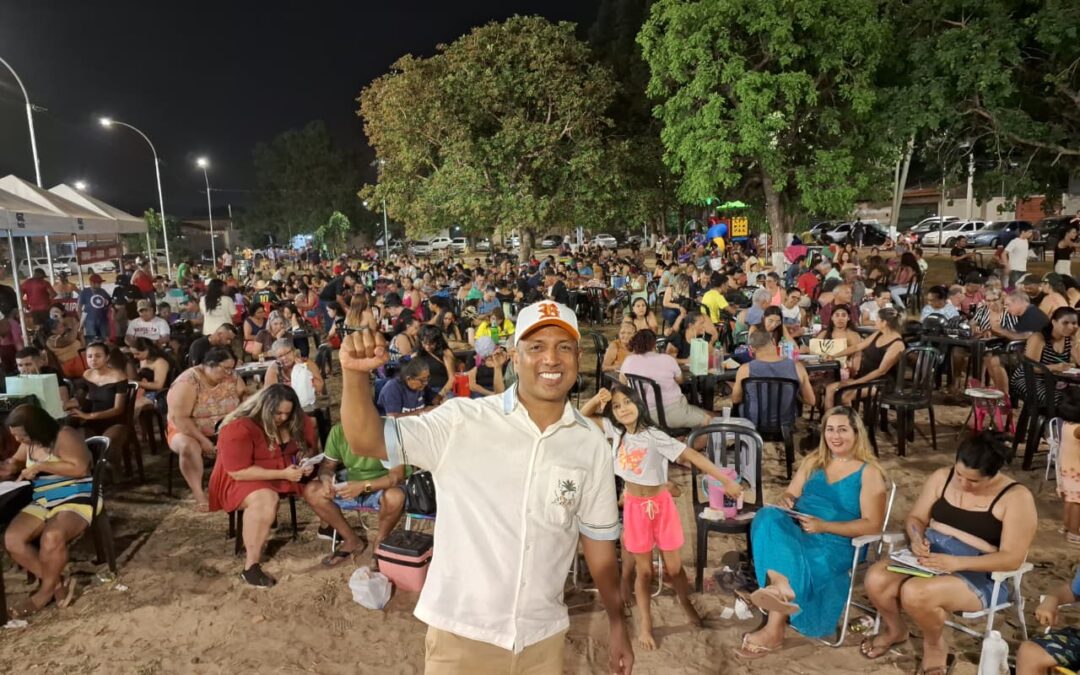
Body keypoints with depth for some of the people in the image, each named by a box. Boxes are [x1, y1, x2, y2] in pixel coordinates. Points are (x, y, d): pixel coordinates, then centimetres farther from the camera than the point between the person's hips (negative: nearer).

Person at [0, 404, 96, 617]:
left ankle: (45, 592, -8)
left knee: (51, 537, -35)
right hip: (42, 503, 9)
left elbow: (81, 468, -23)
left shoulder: (65, 436, -13)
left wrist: (40, 466, -16)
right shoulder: (29, 444, 12)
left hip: (76, 500, -8)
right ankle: (58, 583, -7)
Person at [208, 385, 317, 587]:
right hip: (242, 480, -6)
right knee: (265, 499, -38)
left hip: (287, 474, 7)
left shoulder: (295, 423, -3)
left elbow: (310, 445, 11)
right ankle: (251, 567, -34)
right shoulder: (238, 428, -23)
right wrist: (282, 474, -30)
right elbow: (238, 471, -26)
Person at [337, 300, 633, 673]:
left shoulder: (591, 444, -3)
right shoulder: (462, 421, -13)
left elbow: (598, 536, 5)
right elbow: (367, 441, -17)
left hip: (543, 634, 3)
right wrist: (355, 374, -34)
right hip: (461, 632, -2)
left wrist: (618, 624, 9)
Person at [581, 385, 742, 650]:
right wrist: (596, 399, -19)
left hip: (661, 504, -2)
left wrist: (725, 480, -26)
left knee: (674, 566, 11)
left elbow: (692, 455, -23)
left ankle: (686, 602, 41)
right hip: (634, 507, 2)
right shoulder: (615, 430, -7)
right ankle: (645, 623, 28)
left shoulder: (654, 436, -20)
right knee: (644, 570, 11)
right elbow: (583, 417, 1)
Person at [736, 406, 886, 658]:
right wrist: (785, 500, -13)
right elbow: (791, 495, 15)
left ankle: (773, 630, -27)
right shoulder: (813, 461, 15)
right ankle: (782, 588, -48)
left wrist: (824, 526, -21)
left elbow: (872, 525, -8)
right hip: (798, 531, 4)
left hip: (837, 543, -4)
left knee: (807, 564, -34)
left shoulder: (869, 472, -1)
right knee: (768, 517, -30)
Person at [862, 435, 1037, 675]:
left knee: (915, 593, -33)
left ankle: (934, 644, 2)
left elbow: (1012, 558, -16)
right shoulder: (942, 477, 4)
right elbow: (915, 518, 11)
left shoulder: (1016, 497, -11)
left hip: (978, 576, -5)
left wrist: (957, 562, -26)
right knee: (876, 579, -23)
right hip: (930, 556, 5)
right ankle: (894, 629, 11)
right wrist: (917, 538, -13)